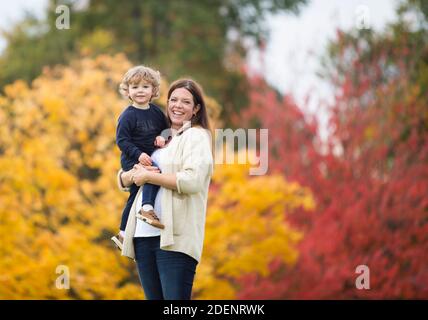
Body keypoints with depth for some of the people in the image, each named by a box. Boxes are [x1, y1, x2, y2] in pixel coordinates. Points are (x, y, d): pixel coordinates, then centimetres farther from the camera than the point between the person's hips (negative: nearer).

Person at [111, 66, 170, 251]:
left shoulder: (156, 111, 8)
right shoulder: (128, 116, -11)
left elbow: (166, 128, 18)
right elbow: (121, 140, -15)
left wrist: (162, 137, -6)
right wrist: (138, 154, -26)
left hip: (149, 157, 7)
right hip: (132, 159, -7)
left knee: (135, 196, 13)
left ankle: (123, 234, 23)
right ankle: (147, 208, -42)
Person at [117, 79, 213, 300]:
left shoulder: (197, 137, 2)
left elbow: (192, 180, -15)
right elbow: (123, 180, 20)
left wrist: (148, 176, -8)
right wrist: (134, 173, -4)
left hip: (175, 237, -7)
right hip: (143, 234, 7)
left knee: (176, 299, -13)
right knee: (153, 297, 8)